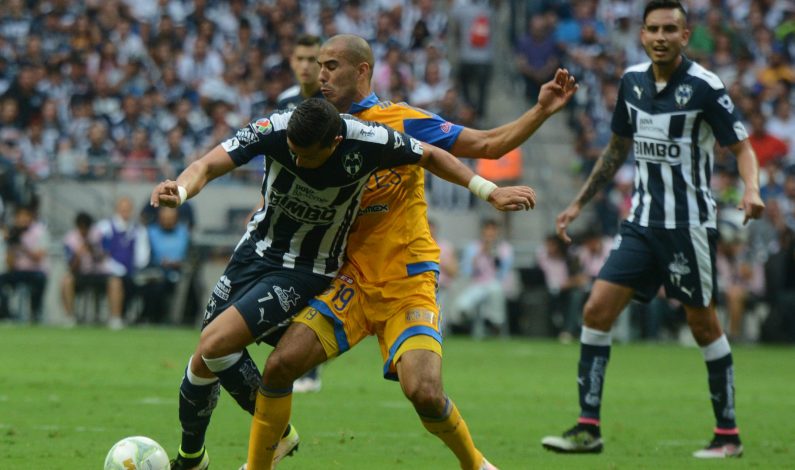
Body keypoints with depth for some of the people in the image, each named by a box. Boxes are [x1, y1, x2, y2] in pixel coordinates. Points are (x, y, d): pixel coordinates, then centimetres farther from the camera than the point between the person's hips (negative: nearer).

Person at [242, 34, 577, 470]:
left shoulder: (402, 121, -5)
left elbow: (488, 144, -5)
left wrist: (541, 111, -16)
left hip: (408, 285, -4)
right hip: (353, 281, 4)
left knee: (424, 392, -20)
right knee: (279, 365, -13)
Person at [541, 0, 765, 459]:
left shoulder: (704, 86, -11)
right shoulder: (633, 81, 7)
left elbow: (742, 146, -9)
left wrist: (751, 190, -29)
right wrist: (579, 204, 21)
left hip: (690, 226, -5)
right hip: (642, 223, 6)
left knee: (704, 325, 1)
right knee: (597, 309, -5)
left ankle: (728, 434, 13)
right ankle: (588, 428, -1)